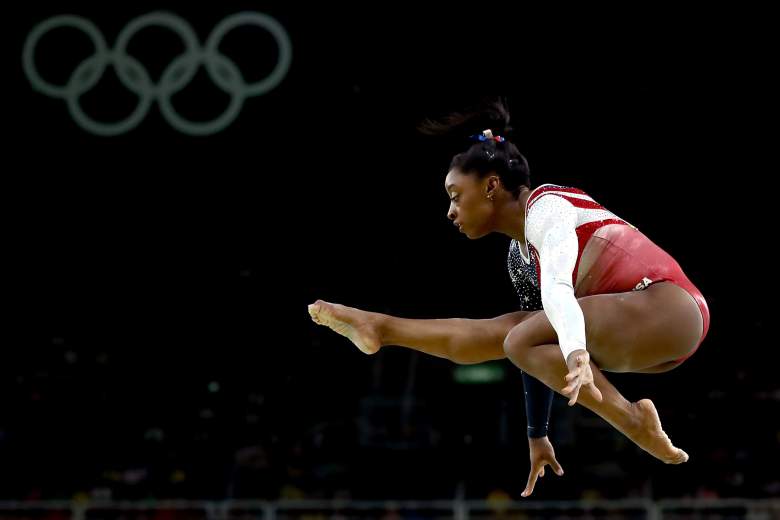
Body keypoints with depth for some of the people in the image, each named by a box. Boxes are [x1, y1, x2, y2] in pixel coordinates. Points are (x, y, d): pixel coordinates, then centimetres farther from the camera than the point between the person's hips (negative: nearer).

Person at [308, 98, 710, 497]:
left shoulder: (546, 207, -11)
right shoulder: (520, 257, 17)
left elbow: (557, 287, -30)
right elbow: (537, 343, 25)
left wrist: (577, 355, -47)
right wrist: (537, 435, 28)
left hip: (666, 312, -10)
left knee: (523, 340, -21)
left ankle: (635, 423, -24)